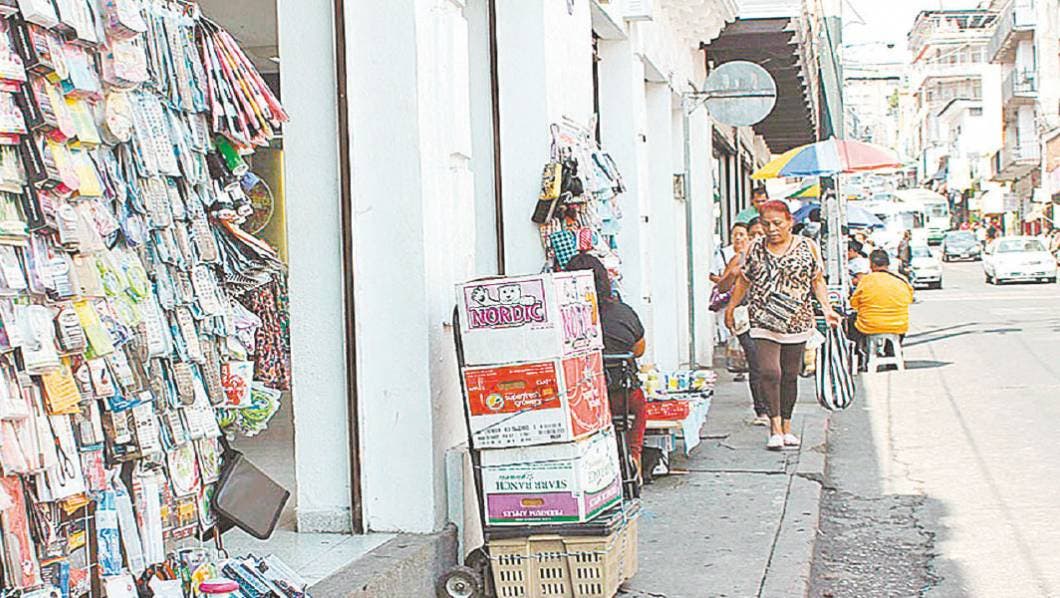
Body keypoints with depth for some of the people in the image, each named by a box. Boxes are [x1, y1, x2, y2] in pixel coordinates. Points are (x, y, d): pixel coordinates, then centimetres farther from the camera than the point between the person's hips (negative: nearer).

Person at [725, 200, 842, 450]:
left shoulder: (808, 247, 4)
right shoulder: (755, 249, 6)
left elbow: (818, 281, 9)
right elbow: (743, 281, 16)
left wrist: (827, 308, -1)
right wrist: (731, 308, 19)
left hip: (797, 322, 1)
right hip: (763, 322, -1)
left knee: (790, 375, 7)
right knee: (769, 372, -15)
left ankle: (786, 426, 20)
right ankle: (775, 426, -10)